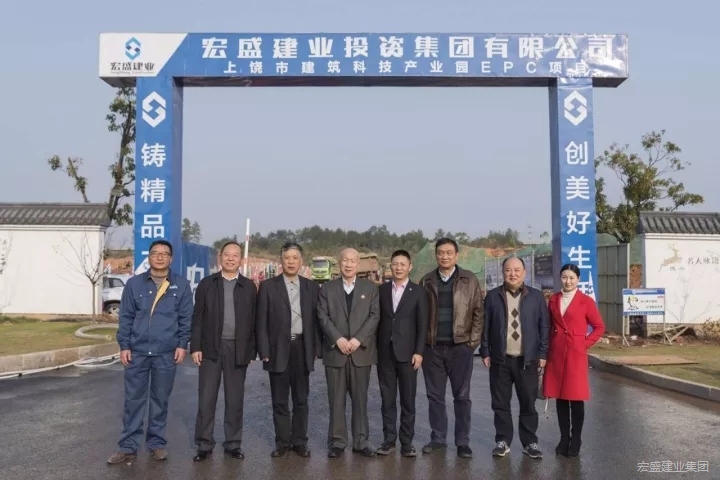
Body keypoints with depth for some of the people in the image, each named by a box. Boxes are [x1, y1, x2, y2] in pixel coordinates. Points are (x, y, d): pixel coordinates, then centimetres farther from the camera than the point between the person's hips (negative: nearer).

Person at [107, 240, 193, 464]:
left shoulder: (181, 285, 1)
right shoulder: (134, 283, 3)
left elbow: (186, 317, 2)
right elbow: (126, 317, 4)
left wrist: (182, 345, -5)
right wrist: (124, 345, -1)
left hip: (166, 353, 0)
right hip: (137, 351, 1)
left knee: (160, 400, 10)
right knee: (133, 399, 5)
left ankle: (157, 443, 22)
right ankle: (128, 446, 14)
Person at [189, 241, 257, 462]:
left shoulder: (249, 286, 5)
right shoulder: (206, 284, 4)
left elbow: (253, 320, 4)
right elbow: (198, 317, 2)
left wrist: (252, 350, 0)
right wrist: (195, 346, -5)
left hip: (238, 349, 1)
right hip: (211, 347, 0)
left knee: (235, 399, 7)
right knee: (206, 398, 3)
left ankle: (233, 443, 18)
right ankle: (204, 444, 13)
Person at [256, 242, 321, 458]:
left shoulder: (312, 287, 7)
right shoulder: (268, 286, 0)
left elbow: (316, 319, 6)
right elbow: (261, 322, -2)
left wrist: (316, 349, 1)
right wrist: (264, 351, -8)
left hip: (302, 347, 2)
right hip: (278, 349, -1)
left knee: (301, 399, 9)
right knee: (279, 400, 6)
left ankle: (299, 441, 20)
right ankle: (282, 442, 18)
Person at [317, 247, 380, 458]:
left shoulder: (370, 287, 8)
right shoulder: (327, 288, 8)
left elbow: (374, 316, 0)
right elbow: (323, 317, 0)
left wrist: (358, 339, -12)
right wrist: (338, 339, -13)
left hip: (361, 351, 0)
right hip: (335, 351, 0)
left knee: (360, 399, 6)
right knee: (336, 400, 4)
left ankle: (361, 441, 14)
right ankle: (337, 442, 13)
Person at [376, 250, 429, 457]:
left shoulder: (418, 292, 2)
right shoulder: (381, 290, 8)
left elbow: (422, 325, -1)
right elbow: (377, 319, 7)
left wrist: (419, 352, -8)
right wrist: (374, 348, 1)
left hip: (407, 352, -2)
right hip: (385, 352, 2)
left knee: (408, 399, 3)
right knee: (387, 399, 7)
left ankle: (406, 442, 12)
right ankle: (389, 440, 16)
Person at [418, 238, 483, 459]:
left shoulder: (470, 279, 2)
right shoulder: (426, 281, 7)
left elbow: (478, 311, 1)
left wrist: (473, 340, -5)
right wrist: (420, 341, 0)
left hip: (461, 346, -2)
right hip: (432, 347, 2)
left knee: (462, 396, 5)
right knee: (435, 395, 9)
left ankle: (462, 441, 14)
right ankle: (437, 438, 20)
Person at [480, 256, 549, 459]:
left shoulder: (537, 296, 4)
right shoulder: (492, 296, 3)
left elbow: (544, 327, 3)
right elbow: (485, 326, 4)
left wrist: (542, 354, -2)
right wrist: (485, 352, 0)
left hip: (528, 360, 0)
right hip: (500, 360, 1)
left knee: (528, 404, 6)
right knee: (500, 404, 7)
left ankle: (530, 442, 18)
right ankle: (503, 440, 19)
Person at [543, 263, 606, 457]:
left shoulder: (586, 301, -3)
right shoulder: (553, 300, 8)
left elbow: (599, 327, 2)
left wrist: (585, 344, -5)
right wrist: (548, 348, 5)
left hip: (576, 354, -3)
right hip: (556, 354, 4)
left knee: (576, 397, 1)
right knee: (560, 397, 8)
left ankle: (576, 440, 15)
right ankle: (564, 438, 19)